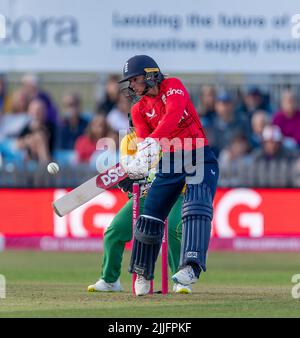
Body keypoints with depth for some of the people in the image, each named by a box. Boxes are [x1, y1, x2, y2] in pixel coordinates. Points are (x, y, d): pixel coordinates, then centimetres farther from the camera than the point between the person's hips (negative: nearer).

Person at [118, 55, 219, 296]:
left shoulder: (173, 86, -6)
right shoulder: (139, 109, 7)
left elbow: (174, 112, -27)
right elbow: (144, 143, -5)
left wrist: (152, 142, -41)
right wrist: (134, 168, -27)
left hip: (200, 158, -5)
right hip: (170, 161, 5)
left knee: (197, 207, -26)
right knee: (150, 217, 4)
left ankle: (191, 267, -40)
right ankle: (142, 274, 21)